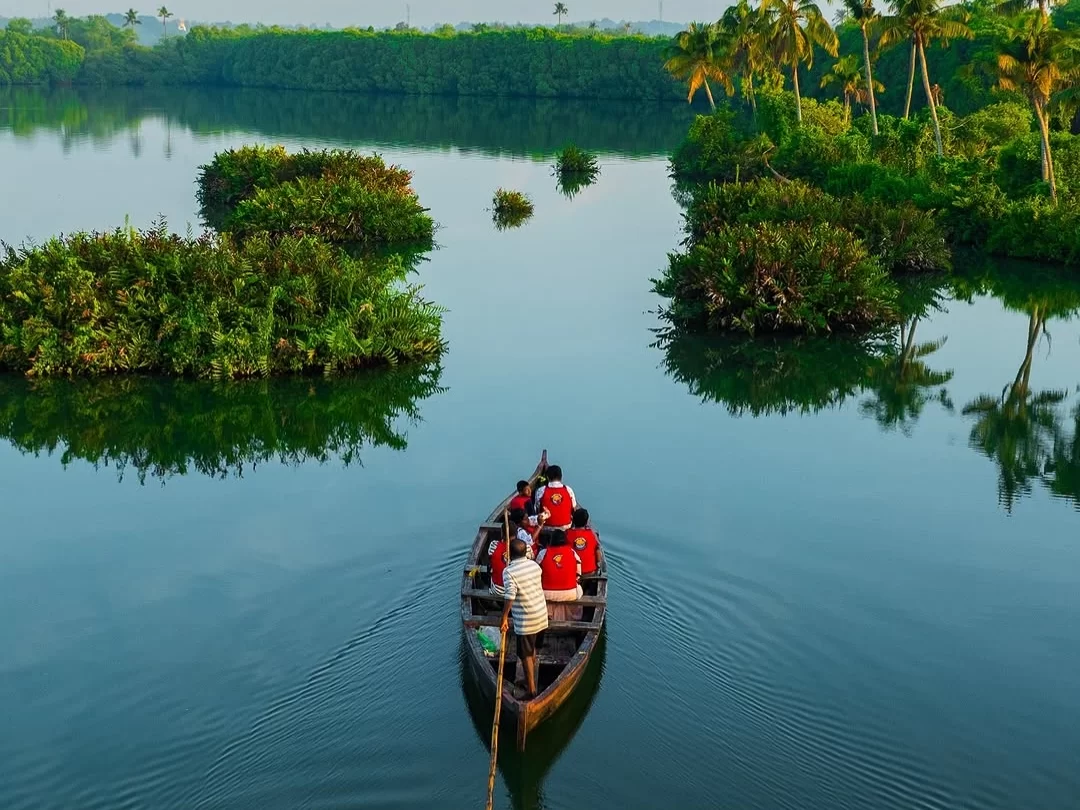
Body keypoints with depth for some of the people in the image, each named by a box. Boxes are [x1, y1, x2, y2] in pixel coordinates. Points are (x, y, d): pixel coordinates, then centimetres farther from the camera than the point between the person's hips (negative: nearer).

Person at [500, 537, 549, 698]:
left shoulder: (509, 572, -20)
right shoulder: (534, 565, 0)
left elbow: (510, 598, -23)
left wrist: (504, 618, -14)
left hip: (525, 620, -6)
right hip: (541, 615, 6)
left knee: (526, 655, 5)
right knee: (533, 650, 23)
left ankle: (531, 689, 10)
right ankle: (531, 681, 39)